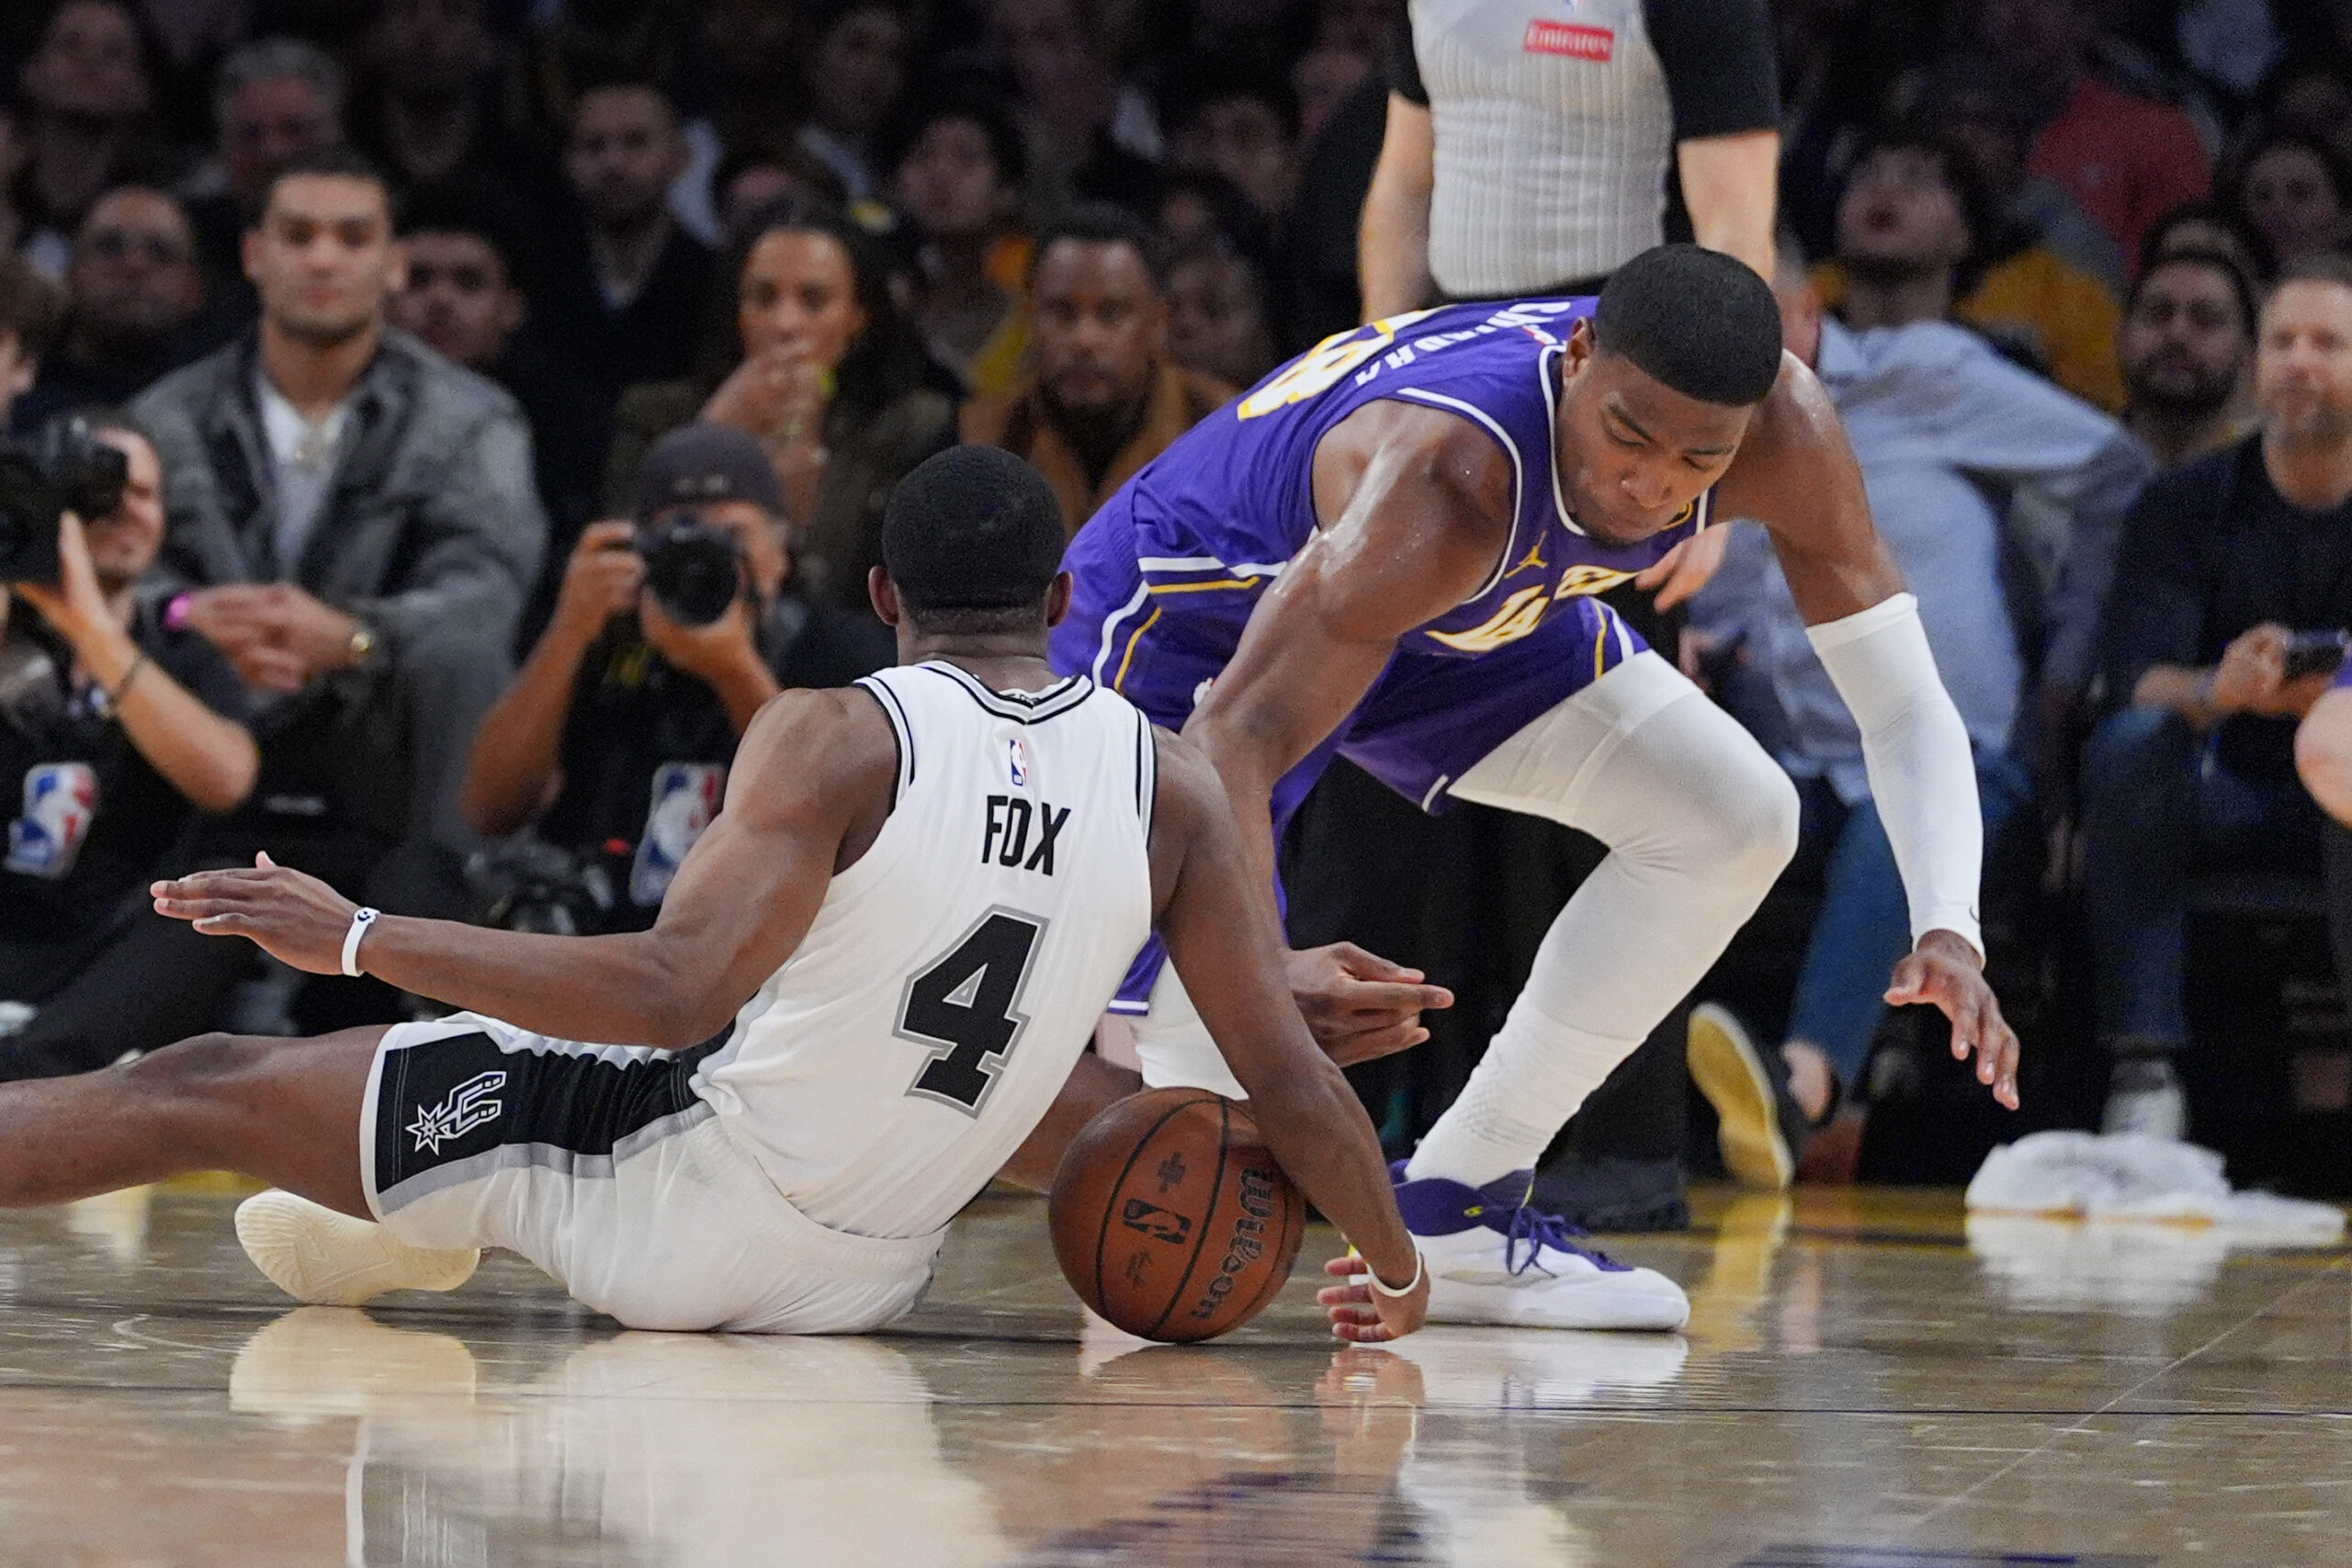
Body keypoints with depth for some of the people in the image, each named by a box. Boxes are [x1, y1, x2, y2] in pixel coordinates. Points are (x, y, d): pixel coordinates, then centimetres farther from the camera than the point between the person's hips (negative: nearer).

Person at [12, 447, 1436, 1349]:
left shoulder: (835, 739, -15)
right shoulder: (1169, 785, -3)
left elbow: (677, 990, -25)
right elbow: (1288, 1076, -2)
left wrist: (359, 940, -20)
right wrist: (1397, 1261, 15)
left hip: (678, 1189, -5)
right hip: (866, 1275, 5)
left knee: (202, 1093, 4)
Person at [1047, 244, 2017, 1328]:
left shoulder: (1781, 434, -26)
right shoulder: (1448, 480, -42)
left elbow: (1903, 701, -19)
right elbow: (1231, 745, -43)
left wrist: (1948, 931, -36)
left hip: (1463, 614, 7)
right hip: (1193, 598, -7)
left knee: (1737, 819, -6)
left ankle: (1451, 1210, 3)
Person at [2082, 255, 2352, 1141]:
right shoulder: (2186, 505, 3)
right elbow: (2137, 678, -11)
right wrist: (2219, 691, -35)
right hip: (2225, 795, 1)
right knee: (2129, 746, -31)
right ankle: (2144, 1073, -34)